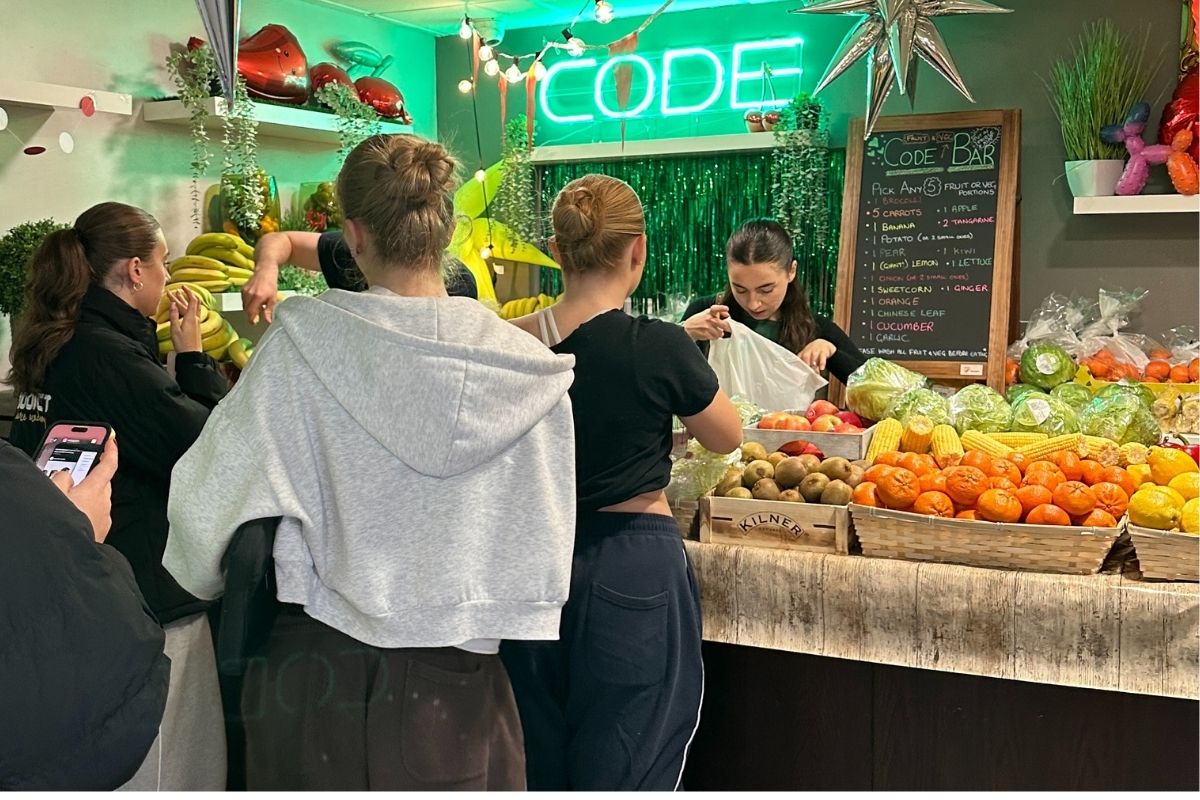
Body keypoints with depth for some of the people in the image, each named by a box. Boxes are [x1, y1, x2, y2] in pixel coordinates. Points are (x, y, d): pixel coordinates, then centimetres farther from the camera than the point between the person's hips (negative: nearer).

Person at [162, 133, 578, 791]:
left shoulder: (301, 342, -15)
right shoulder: (526, 369, -9)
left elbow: (214, 496, -10)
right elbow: (539, 538, -1)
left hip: (319, 673, -1)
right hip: (454, 687, 1)